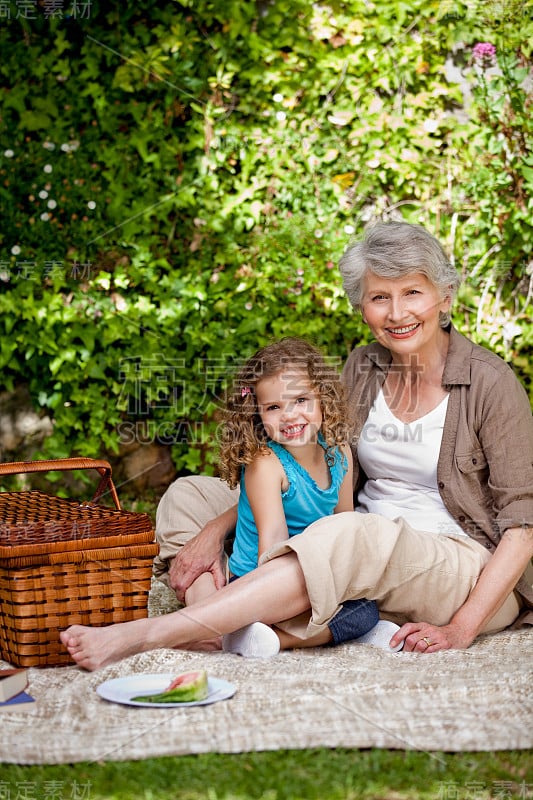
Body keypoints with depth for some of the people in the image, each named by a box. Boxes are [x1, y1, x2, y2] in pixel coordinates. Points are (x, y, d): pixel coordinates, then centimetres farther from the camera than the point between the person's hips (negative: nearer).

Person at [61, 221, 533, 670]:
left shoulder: (490, 382, -11)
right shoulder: (364, 369, 5)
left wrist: (461, 629, -23)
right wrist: (215, 529, -8)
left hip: (469, 572, -6)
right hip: (368, 555, 6)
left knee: (351, 535, -40)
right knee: (189, 494, -3)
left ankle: (148, 634, -38)